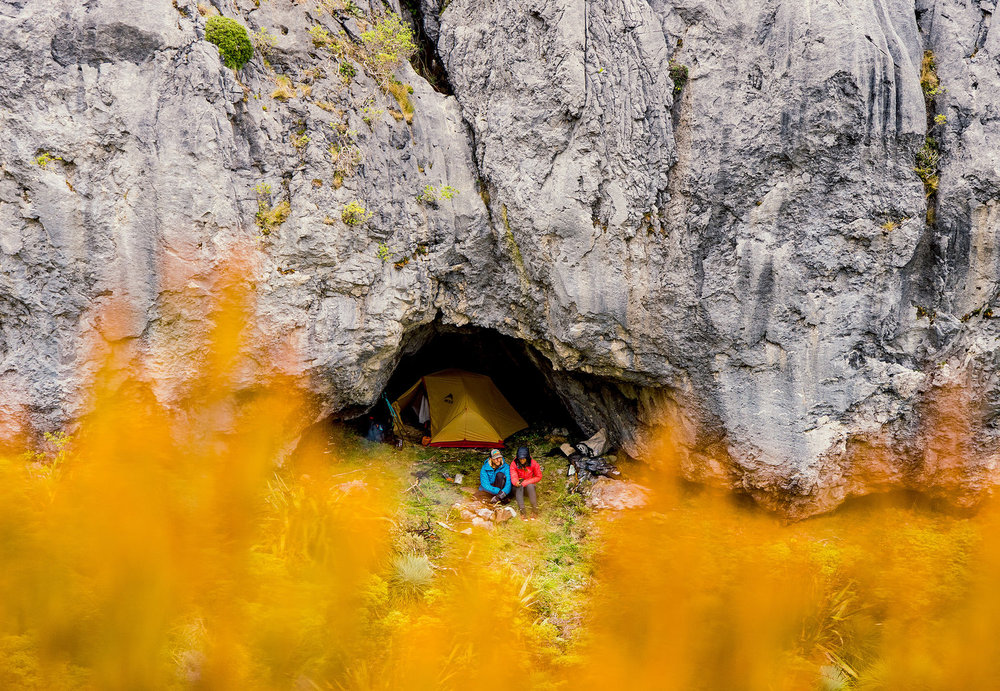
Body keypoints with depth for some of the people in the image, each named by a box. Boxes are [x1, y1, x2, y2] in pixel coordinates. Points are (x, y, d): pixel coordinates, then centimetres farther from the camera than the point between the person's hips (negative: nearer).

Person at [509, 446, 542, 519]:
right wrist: (516, 482, -44)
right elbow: (513, 477, -19)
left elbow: (538, 477, -5)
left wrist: (526, 482, -17)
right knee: (519, 487, -35)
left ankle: (535, 509, -34)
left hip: (530, 483, 0)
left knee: (530, 486, -36)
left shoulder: (533, 463, -11)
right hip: (519, 485, 0)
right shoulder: (514, 464, -11)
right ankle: (522, 511, -44)